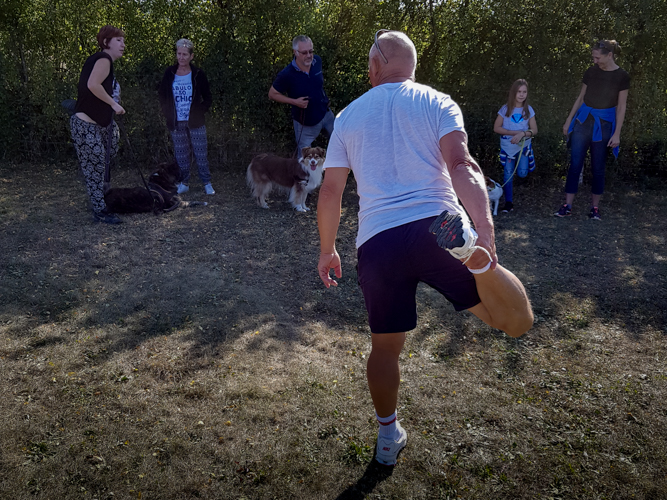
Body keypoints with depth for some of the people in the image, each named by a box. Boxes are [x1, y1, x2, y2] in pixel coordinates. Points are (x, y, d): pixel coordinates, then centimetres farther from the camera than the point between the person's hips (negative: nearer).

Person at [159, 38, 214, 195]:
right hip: (176, 123, 2)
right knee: (181, 154, 7)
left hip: (195, 123, -2)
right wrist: (167, 113, 6)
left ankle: (207, 183, 10)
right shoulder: (169, 74, 3)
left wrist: (199, 112, -4)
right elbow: (162, 95, 15)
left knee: (201, 153, 0)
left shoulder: (198, 75, -2)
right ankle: (184, 183, 18)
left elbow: (208, 98, 6)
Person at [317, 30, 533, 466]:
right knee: (518, 322, 0)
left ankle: (389, 437, 34)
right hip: (434, 222, -2)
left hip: (375, 244, 3)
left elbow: (331, 191, 17)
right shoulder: (437, 103, 11)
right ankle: (474, 254, -30)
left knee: (385, 346, 20)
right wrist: (485, 227, -19)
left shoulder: (349, 115, 18)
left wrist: (327, 250, 28)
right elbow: (460, 164, -8)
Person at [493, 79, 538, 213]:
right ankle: (509, 202, 10)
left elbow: (534, 130, -2)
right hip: (507, 147, -1)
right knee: (507, 174, -1)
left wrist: (522, 134, -22)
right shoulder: (505, 109, -5)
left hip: (523, 146, 1)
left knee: (522, 173, -12)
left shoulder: (529, 110, -1)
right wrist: (515, 132, -17)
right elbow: (496, 128, -8)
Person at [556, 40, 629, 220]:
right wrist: (569, 120, 10)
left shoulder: (622, 77, -5)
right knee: (575, 164, -2)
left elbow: (621, 107, -4)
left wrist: (617, 133, -7)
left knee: (598, 168, 5)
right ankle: (567, 206, 1)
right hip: (583, 121, 2)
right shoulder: (591, 72, 2)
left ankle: (595, 207, 14)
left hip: (603, 124, -2)